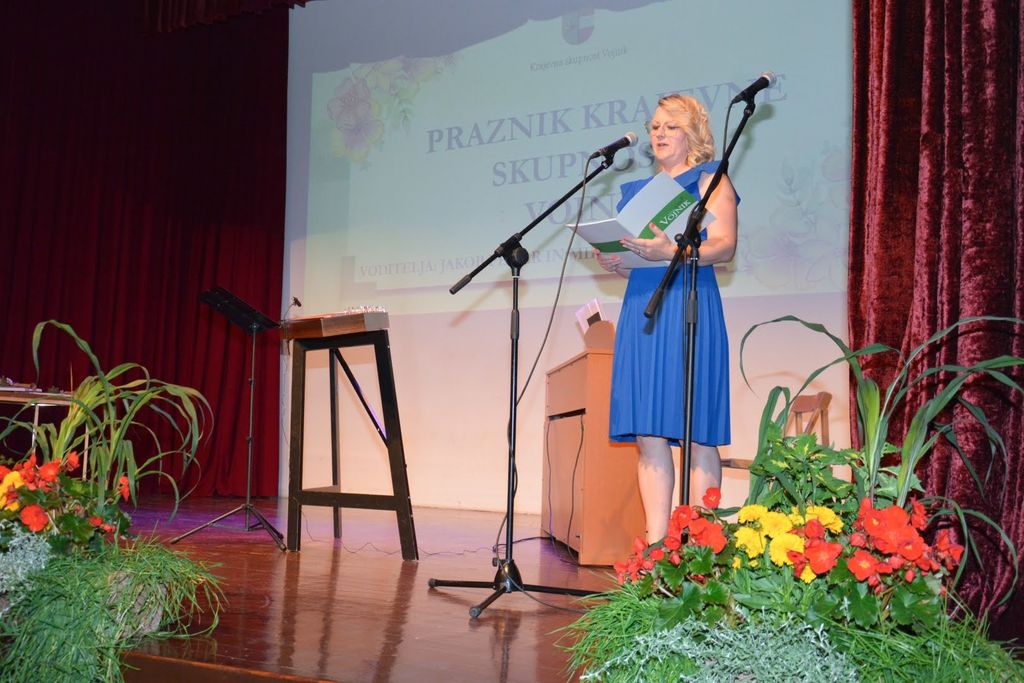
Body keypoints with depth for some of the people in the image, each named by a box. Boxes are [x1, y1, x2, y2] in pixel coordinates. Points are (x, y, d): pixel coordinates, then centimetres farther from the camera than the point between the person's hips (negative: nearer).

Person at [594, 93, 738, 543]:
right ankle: (656, 543, 3)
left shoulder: (710, 180, 6)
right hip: (642, 309, 6)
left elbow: (724, 247, -8)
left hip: (690, 307, -6)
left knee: (695, 432, -6)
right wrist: (612, 262, 2)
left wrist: (671, 251, -24)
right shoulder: (637, 191, 23)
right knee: (648, 433, 0)